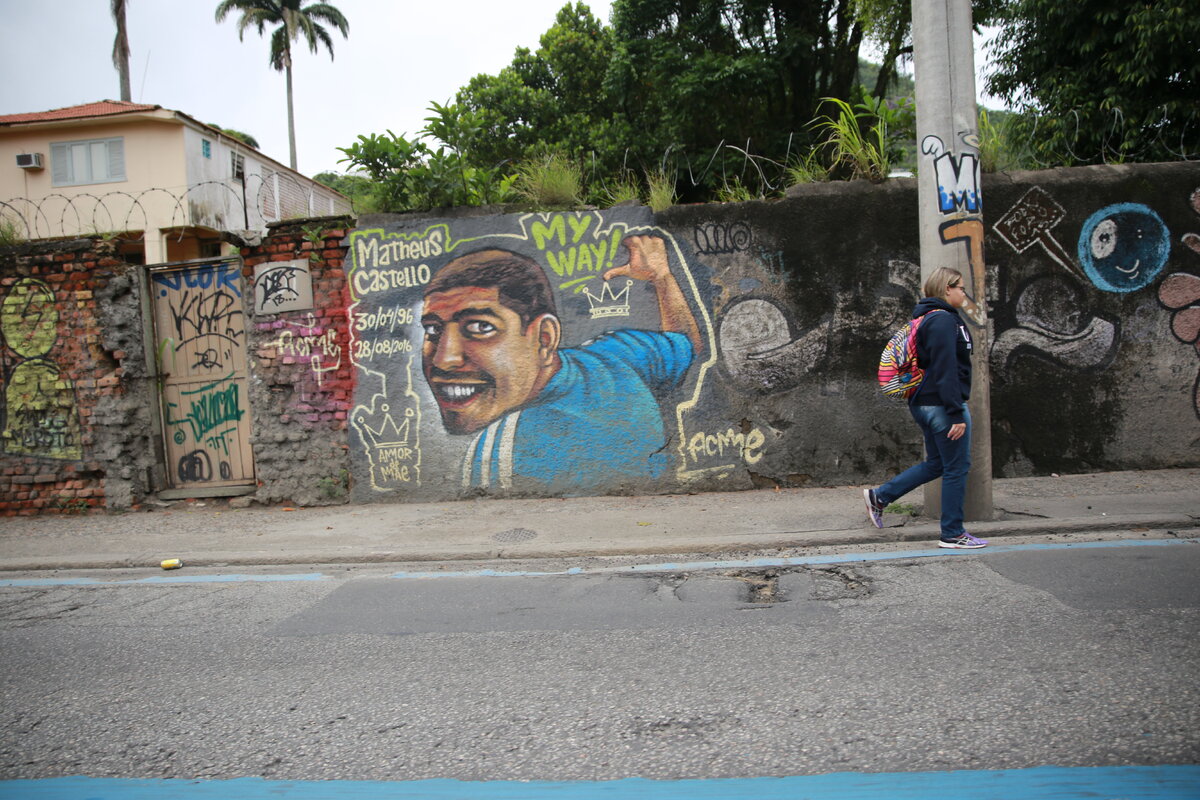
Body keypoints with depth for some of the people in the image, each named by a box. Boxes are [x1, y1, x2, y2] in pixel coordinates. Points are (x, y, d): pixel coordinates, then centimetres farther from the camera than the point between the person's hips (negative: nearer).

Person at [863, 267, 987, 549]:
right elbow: (946, 371, -22)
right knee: (957, 467, 1)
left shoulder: (930, 319, 17)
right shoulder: (943, 320, -15)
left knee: (936, 463, 18)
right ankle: (953, 534, 11)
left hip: (925, 404, 10)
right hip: (943, 405, -10)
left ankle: (879, 496, 17)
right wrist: (957, 414, -22)